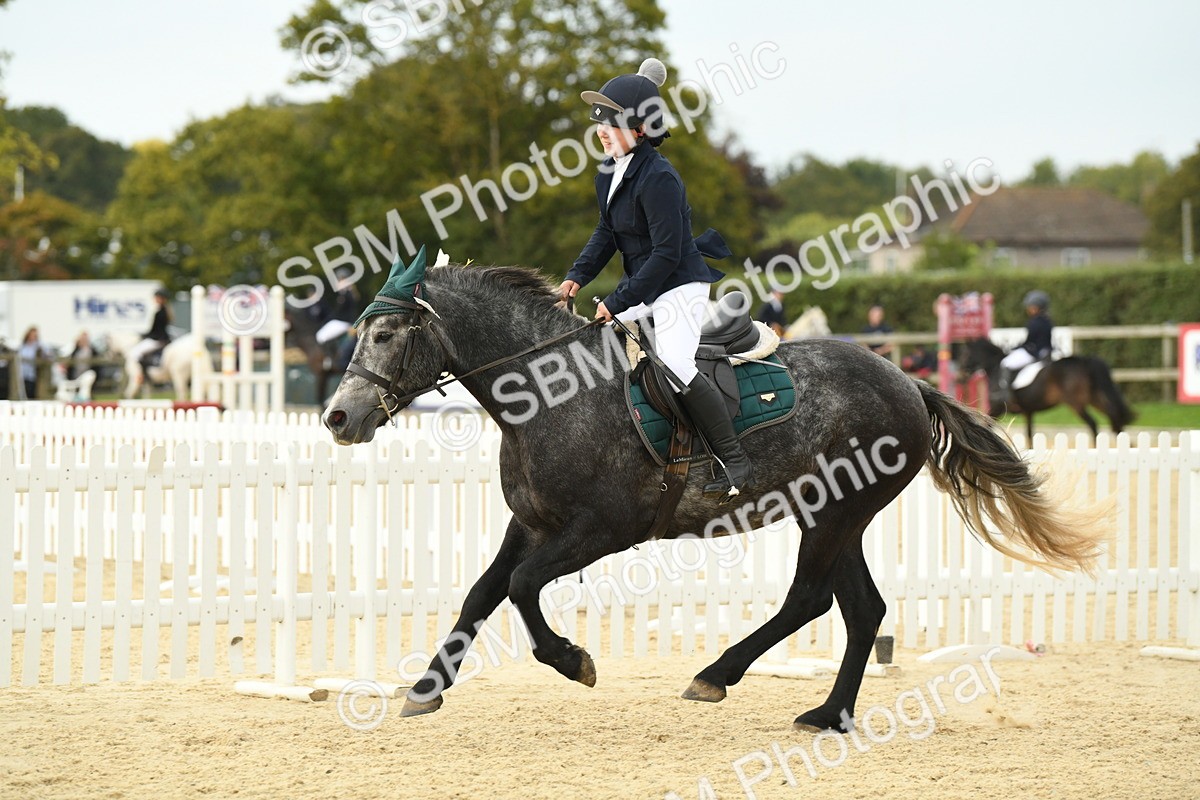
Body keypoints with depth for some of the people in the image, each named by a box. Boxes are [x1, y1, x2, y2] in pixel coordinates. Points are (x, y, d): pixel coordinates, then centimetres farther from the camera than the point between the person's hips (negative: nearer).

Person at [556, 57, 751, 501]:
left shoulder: (658, 178, -23)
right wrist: (577, 277, 1)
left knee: (674, 363, -27)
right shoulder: (610, 172, 5)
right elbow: (607, 232, 16)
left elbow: (666, 255, -24)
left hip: (680, 286, -10)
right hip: (642, 289, 10)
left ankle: (736, 462, -22)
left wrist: (618, 302, -23)